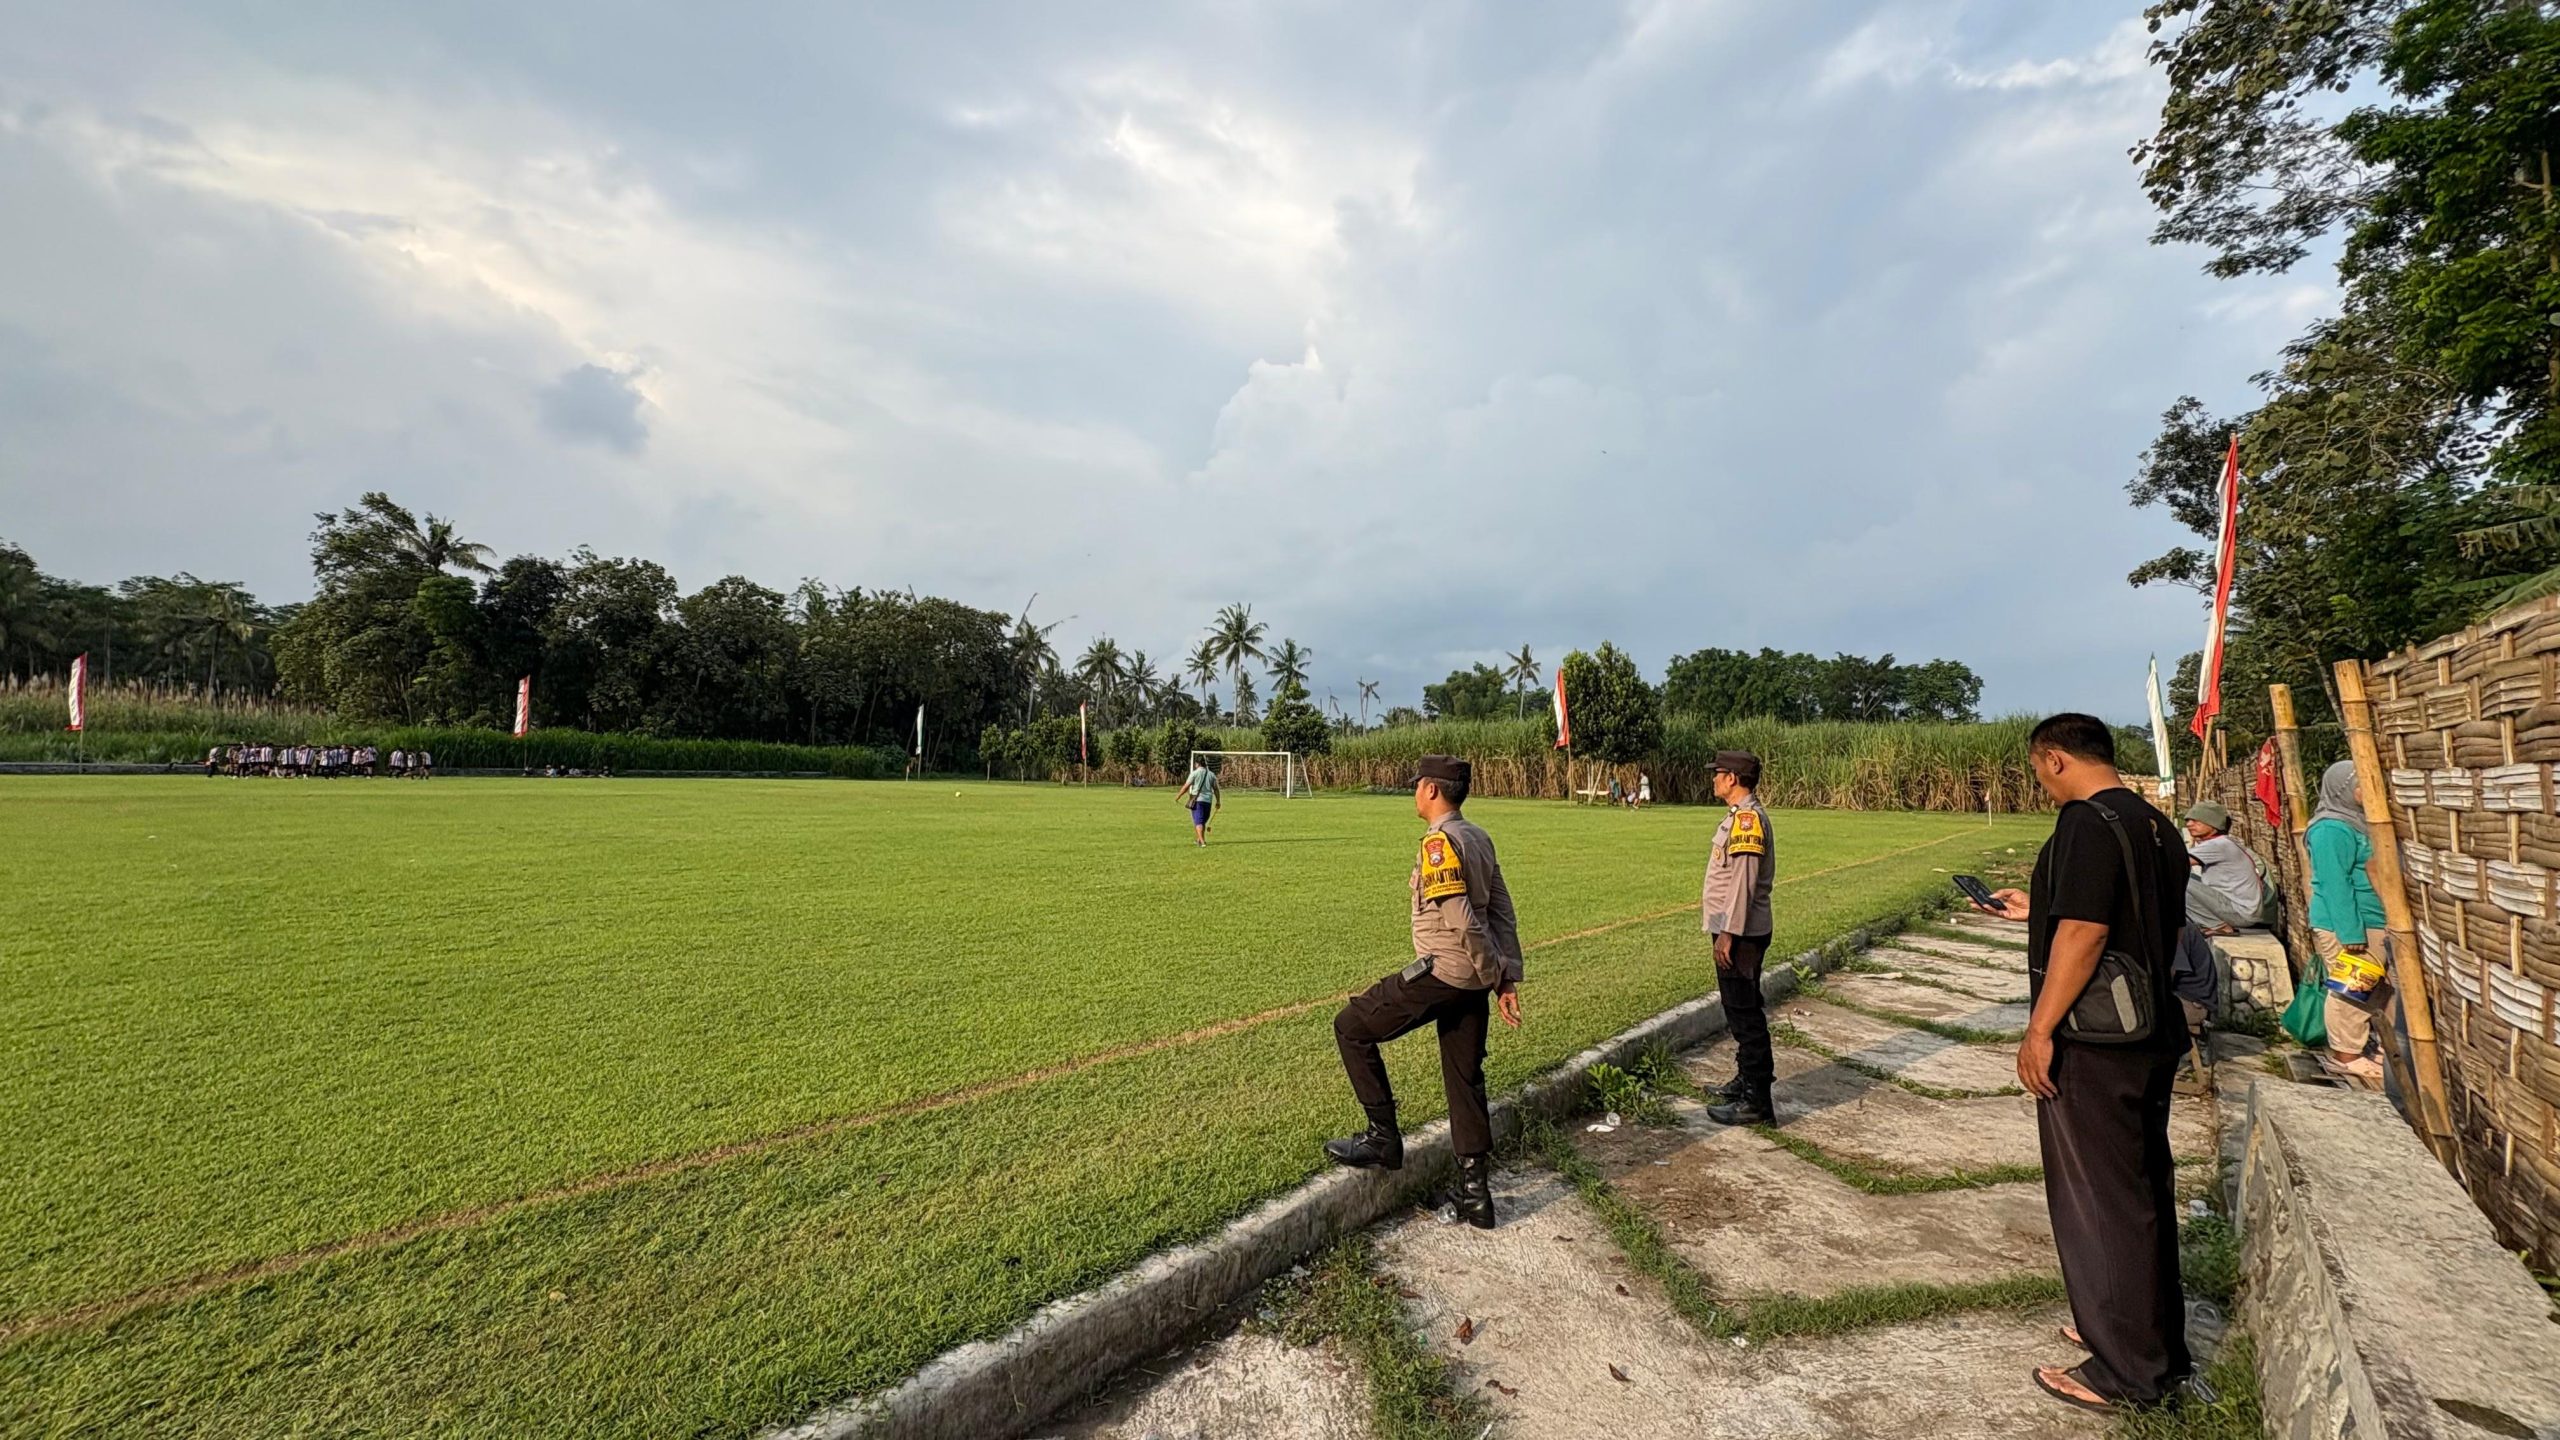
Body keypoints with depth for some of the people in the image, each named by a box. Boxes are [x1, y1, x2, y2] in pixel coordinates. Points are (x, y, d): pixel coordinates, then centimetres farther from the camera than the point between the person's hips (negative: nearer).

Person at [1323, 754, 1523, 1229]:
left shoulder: (1440, 842, -17)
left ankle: (1383, 1139, 11)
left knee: (1352, 1027, 6)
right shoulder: (1479, 837, 10)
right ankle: (1475, 1193, 24)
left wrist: (1496, 976, -10)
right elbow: (1503, 915, 9)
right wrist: (1507, 980, 8)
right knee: (1466, 1079, 17)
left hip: (1441, 972, -9)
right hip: (1474, 977, 9)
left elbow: (1462, 923, -22)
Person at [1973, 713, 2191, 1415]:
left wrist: (2039, 1028, -19)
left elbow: (2083, 933, -24)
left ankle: (2128, 1371, 15)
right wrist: (2038, 909, 26)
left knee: (2098, 1199, 2)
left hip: (2094, 1042, -10)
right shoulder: (2157, 825, 10)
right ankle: (2157, 1340, 36)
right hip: (2152, 1035, 10)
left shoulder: (2088, 822, -18)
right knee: (2144, 1191, 20)